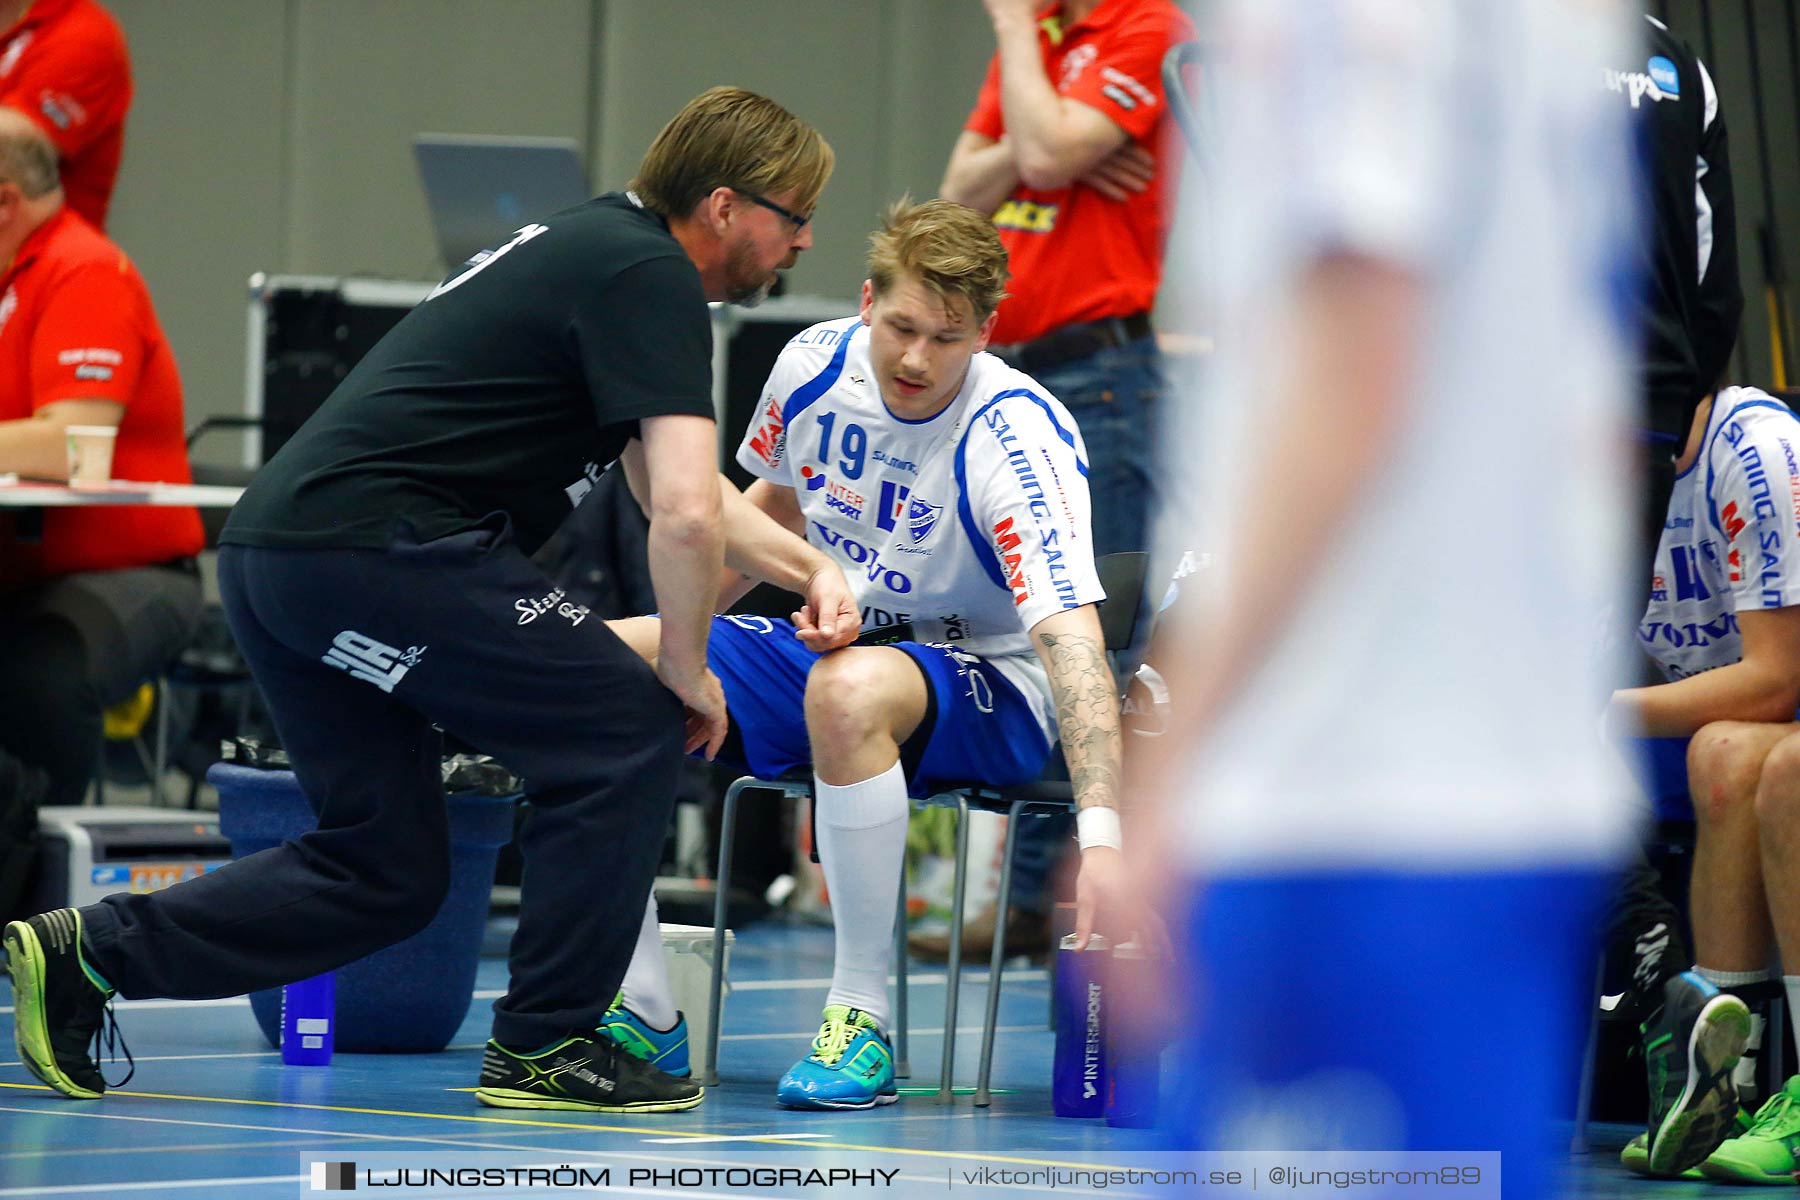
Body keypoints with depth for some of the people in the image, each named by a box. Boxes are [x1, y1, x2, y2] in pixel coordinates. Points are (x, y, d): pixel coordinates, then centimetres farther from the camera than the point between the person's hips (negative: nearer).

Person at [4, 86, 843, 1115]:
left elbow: (676, 481, 37)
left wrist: (805, 569, 30)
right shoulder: (649, 277, -7)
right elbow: (684, 514, -17)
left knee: (386, 875, 13)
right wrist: (687, 670, -3)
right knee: (627, 731, -2)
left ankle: (87, 953, 10)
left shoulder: (599, 243, 24)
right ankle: (543, 1046, 3)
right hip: (376, 542, -10)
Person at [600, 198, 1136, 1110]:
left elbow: (1072, 640, -37)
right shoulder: (815, 366, -8)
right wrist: (669, 631, 11)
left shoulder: (1018, 439, -26)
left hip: (990, 682, -6)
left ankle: (862, 1021, -28)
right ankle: (643, 1011, -8)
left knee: (848, 688, -41)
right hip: (832, 642, 6)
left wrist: (1102, 834, -49)